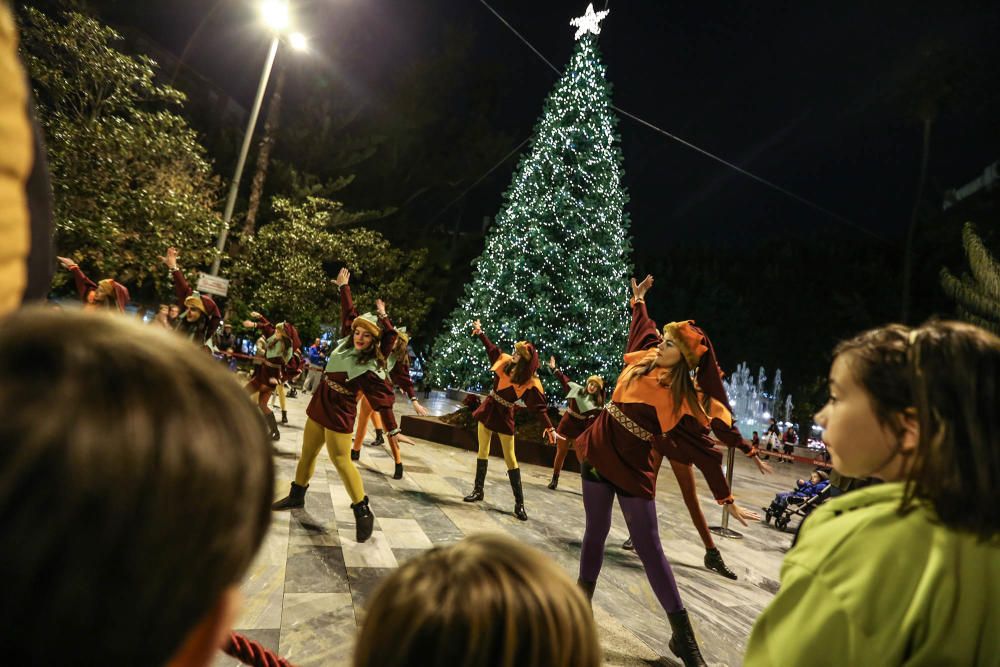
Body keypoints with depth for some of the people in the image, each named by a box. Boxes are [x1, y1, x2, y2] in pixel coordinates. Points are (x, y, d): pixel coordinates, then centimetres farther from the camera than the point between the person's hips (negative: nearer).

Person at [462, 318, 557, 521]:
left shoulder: (530, 382, -18)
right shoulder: (505, 361, -4)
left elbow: (539, 406, -20)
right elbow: (492, 349, 16)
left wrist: (549, 427, -28)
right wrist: (480, 333, 22)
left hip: (504, 415, -5)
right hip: (489, 408, 5)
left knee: (510, 458, -3)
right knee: (483, 451, 11)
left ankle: (519, 503, 5)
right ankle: (479, 490, 25)